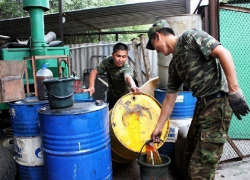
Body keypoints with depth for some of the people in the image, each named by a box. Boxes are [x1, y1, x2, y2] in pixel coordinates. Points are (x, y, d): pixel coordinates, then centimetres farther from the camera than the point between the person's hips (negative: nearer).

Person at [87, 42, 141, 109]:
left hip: (125, 99, -4)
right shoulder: (108, 61, -18)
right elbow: (94, 72, -9)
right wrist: (91, 87, -25)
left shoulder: (127, 68, -31)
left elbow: (128, 77, -53)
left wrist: (133, 87, -76)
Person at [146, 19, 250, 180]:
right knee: (190, 155, 19)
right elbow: (169, 99, 19)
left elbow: (224, 53, -16)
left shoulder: (189, 36, -7)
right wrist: (158, 128, 21)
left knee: (201, 166, -5)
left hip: (218, 103, -9)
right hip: (202, 105, 9)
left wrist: (234, 90, -21)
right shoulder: (174, 64, 16)